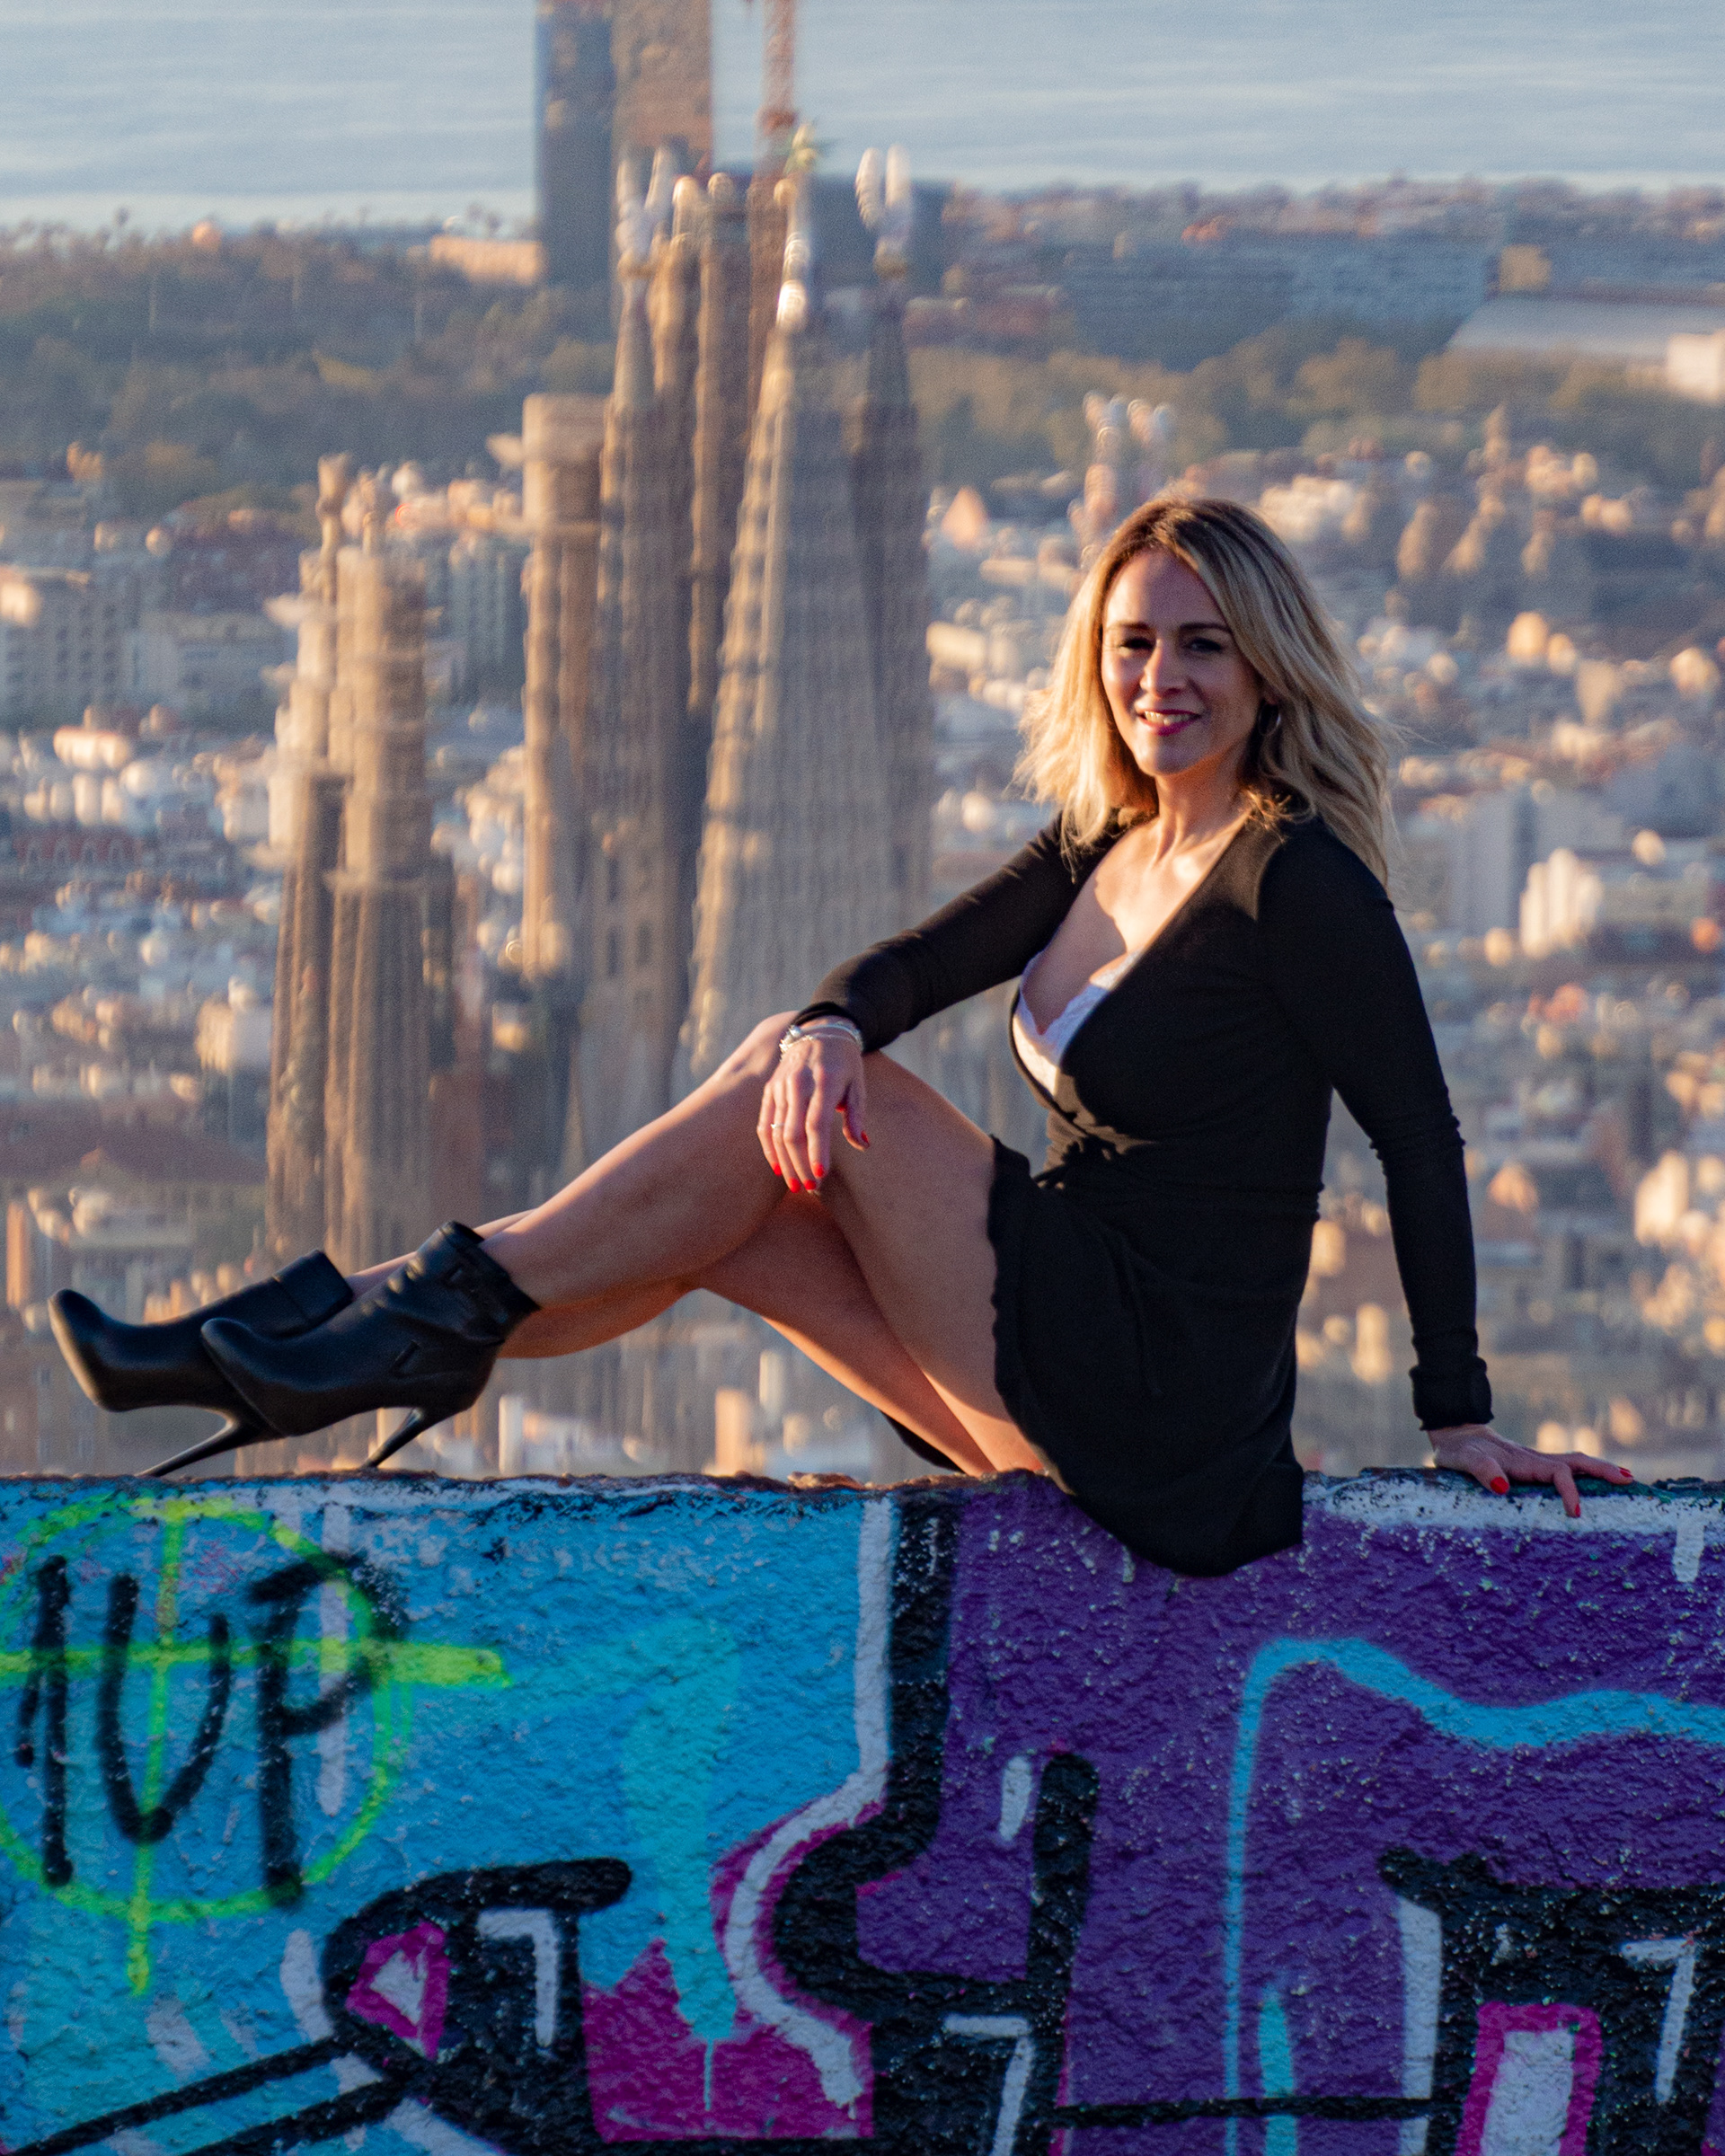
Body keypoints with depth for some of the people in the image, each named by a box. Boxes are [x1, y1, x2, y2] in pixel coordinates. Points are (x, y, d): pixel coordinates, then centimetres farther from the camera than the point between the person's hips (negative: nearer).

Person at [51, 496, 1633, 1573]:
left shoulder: (1298, 883, -13)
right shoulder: (1105, 851, 12)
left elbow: (1423, 1144, -13)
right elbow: (917, 963, 2)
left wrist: (1459, 1420, -12)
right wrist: (835, 1027, -22)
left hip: (1151, 1395, -9)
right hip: (1084, 1390, 9)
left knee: (771, 1106, -11)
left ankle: (451, 1308, -4)